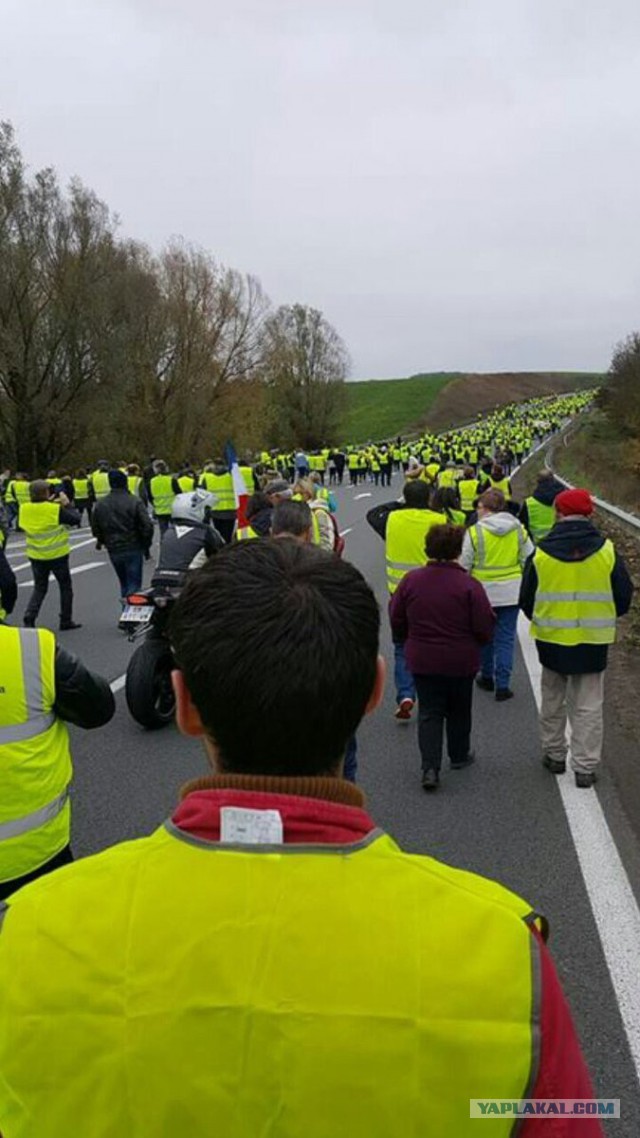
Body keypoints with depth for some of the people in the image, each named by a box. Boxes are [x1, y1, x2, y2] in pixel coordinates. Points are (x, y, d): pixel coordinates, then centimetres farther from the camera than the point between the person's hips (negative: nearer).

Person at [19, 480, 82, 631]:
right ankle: (66, 621, 18)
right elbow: (76, 519, -12)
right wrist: (66, 504, 1)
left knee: (39, 589, 16)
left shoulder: (24, 509, -4)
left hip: (36, 556, 4)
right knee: (65, 587, 13)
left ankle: (28, 620, 1)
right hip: (57, 555, -4)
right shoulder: (55, 509, -18)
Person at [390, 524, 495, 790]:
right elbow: (484, 628, -13)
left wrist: (408, 642, 21)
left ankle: (430, 767, -5)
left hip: (422, 661, 1)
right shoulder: (469, 585, -16)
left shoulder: (410, 580, -7)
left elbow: (396, 619, 2)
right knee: (459, 711, 19)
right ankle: (459, 756, 36)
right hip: (461, 661, -1)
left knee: (429, 713, 7)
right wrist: (480, 640, 11)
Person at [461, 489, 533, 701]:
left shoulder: (474, 531, -11)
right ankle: (502, 685, 3)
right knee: (506, 637, 6)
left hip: (483, 591, -2)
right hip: (511, 591, 2)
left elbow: (464, 564, -7)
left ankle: (487, 677, 29)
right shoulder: (518, 530, 0)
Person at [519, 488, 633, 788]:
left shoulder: (541, 553, -8)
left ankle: (554, 755, 28)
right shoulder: (607, 551, -8)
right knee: (588, 706, 8)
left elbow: (527, 600, 3)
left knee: (552, 700, 18)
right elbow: (624, 597, 2)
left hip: (552, 640, 1)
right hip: (593, 642, 0)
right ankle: (585, 767, 10)